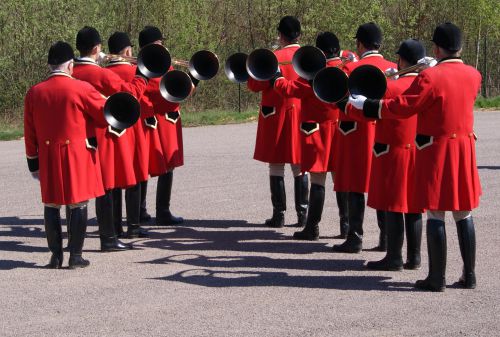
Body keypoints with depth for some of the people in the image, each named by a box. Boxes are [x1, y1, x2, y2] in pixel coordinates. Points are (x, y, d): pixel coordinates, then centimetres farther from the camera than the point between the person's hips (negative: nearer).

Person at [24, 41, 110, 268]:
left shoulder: (34, 92, 1)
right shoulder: (81, 89, -11)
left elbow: (30, 133, 6)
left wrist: (33, 162, 14)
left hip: (48, 157, 3)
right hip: (79, 156, -3)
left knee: (51, 205, 10)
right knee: (78, 204, 3)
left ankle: (55, 255, 12)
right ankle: (76, 255, 4)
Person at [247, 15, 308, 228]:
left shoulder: (274, 58, -13)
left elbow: (255, 85, -9)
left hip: (277, 116, -4)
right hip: (302, 117, 4)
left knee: (276, 166, 2)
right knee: (299, 167, 8)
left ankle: (279, 215, 2)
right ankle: (302, 214, 8)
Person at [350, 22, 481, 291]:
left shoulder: (429, 77, -16)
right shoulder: (473, 75, 2)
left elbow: (402, 107, -14)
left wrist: (366, 105, -3)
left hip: (436, 151, -5)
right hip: (465, 149, 5)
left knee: (435, 215, -1)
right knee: (463, 214, 11)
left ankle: (436, 278, 1)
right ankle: (469, 275, 14)